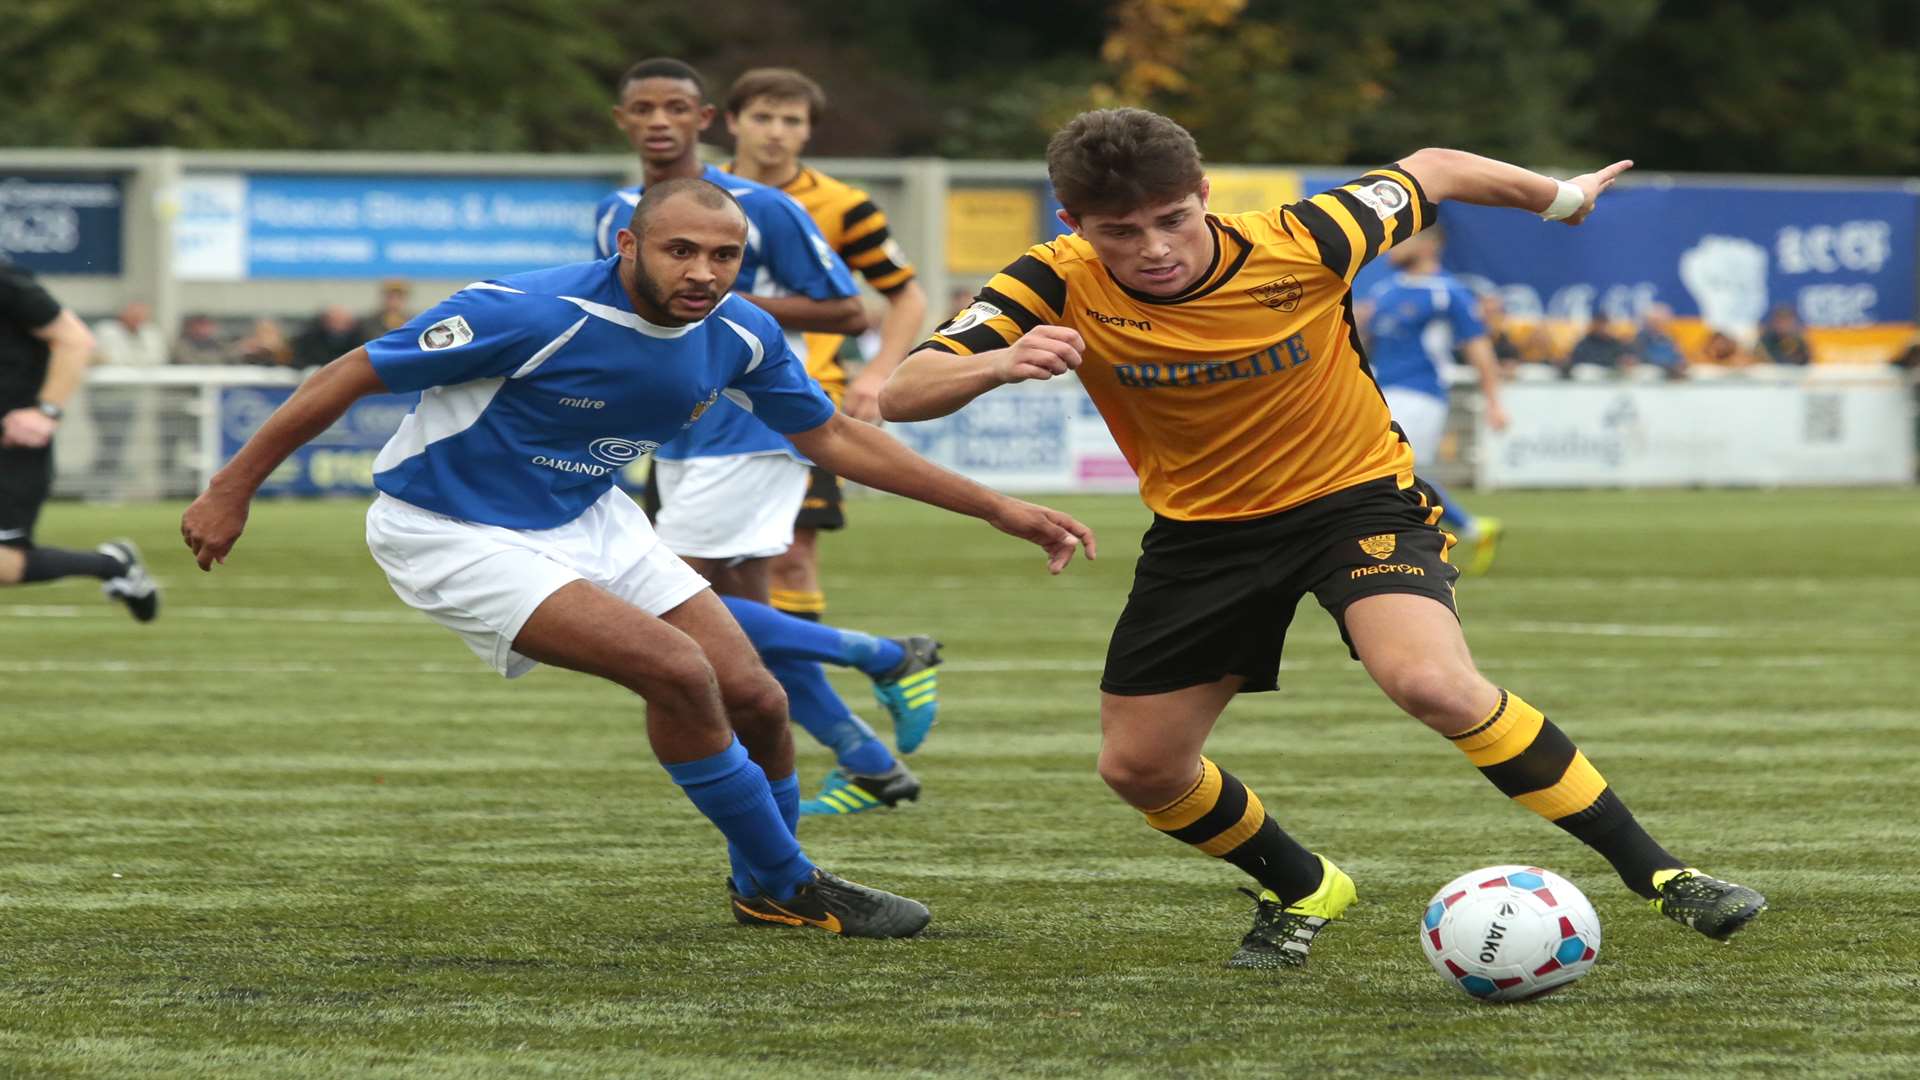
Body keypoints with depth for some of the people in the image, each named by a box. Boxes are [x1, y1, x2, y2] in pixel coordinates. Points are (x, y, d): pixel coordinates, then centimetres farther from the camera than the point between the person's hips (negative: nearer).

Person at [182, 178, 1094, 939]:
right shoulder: (531, 315, -30)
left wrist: (1002, 511, 5)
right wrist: (231, 490, -16)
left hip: (587, 519, 7)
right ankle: (786, 887, -3)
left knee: (753, 699, -1)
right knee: (676, 668, -22)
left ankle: (762, 887, 27)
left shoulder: (741, 337, -10)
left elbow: (832, 437, 7)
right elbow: (354, 375, -21)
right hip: (451, 533, -7)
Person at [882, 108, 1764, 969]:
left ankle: (1653, 873, -20)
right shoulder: (1057, 286, -20)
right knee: (1139, 768, 5)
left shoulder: (1299, 246, -25)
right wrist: (998, 364, -47)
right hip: (1202, 527, 4)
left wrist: (1560, 197, 11)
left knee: (1433, 683, -29)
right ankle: (1300, 890, 35)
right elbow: (901, 395, -26)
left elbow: (1429, 172, -5)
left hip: (1356, 494, -4)